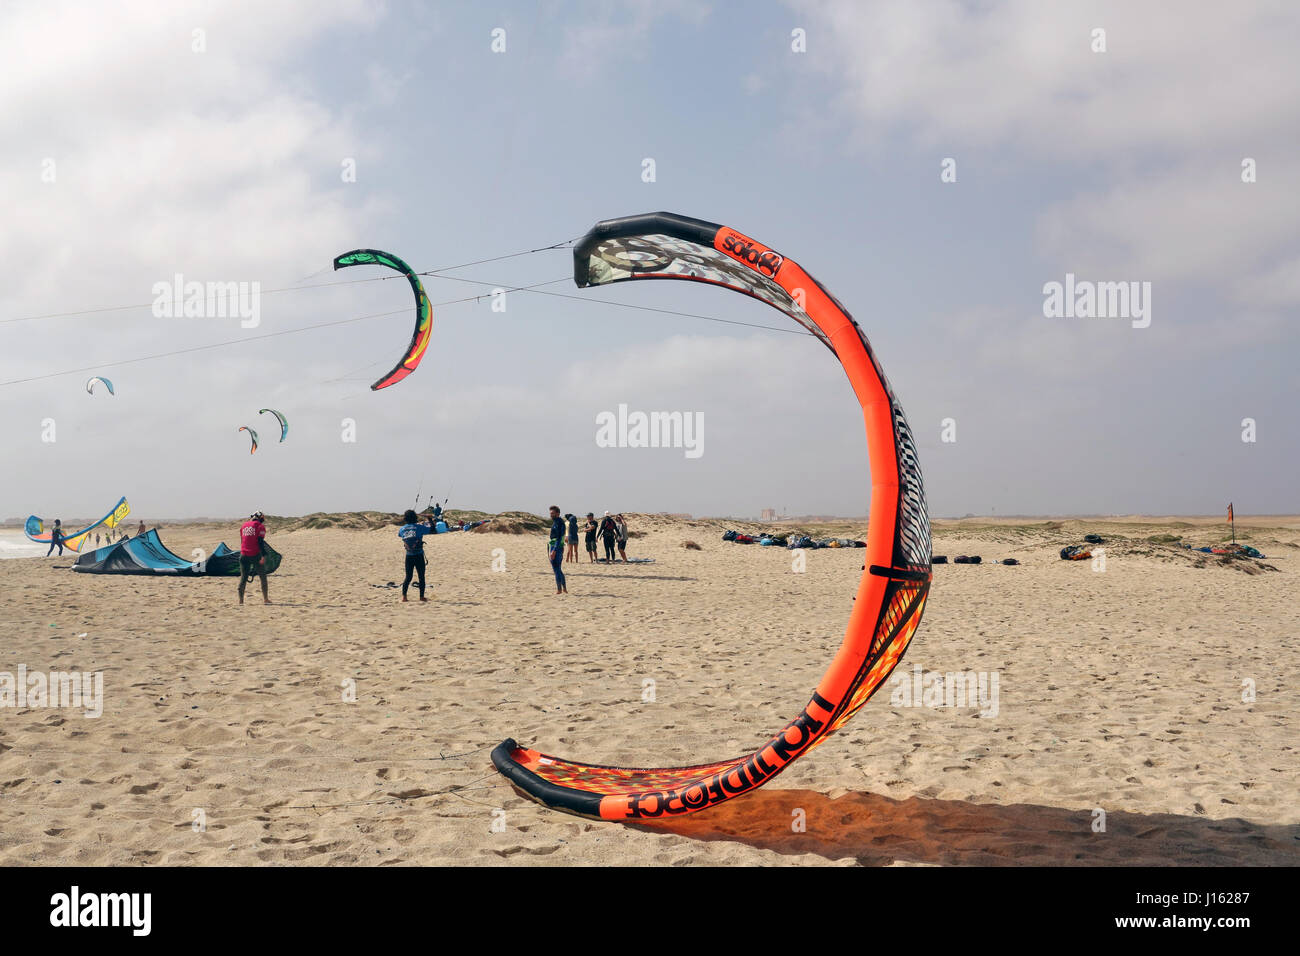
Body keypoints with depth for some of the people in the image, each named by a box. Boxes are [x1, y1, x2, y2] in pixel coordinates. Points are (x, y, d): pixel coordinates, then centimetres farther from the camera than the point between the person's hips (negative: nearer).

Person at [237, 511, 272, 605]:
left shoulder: (243, 526, 15)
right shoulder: (260, 526, -2)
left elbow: (242, 541, 21)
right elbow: (260, 542, -12)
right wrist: (263, 555, -16)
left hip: (244, 555, 4)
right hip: (256, 555, -4)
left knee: (243, 577, 8)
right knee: (263, 576, 7)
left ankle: (240, 600, 5)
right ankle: (265, 599, 6)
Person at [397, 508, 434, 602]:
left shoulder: (403, 529, 1)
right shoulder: (419, 527, -10)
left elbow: (399, 534, 24)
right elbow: (431, 529, -2)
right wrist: (430, 520, 16)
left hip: (408, 556, 3)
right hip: (419, 556, -3)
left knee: (408, 577, 12)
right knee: (421, 576, 7)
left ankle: (403, 596, 3)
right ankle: (422, 596, 9)